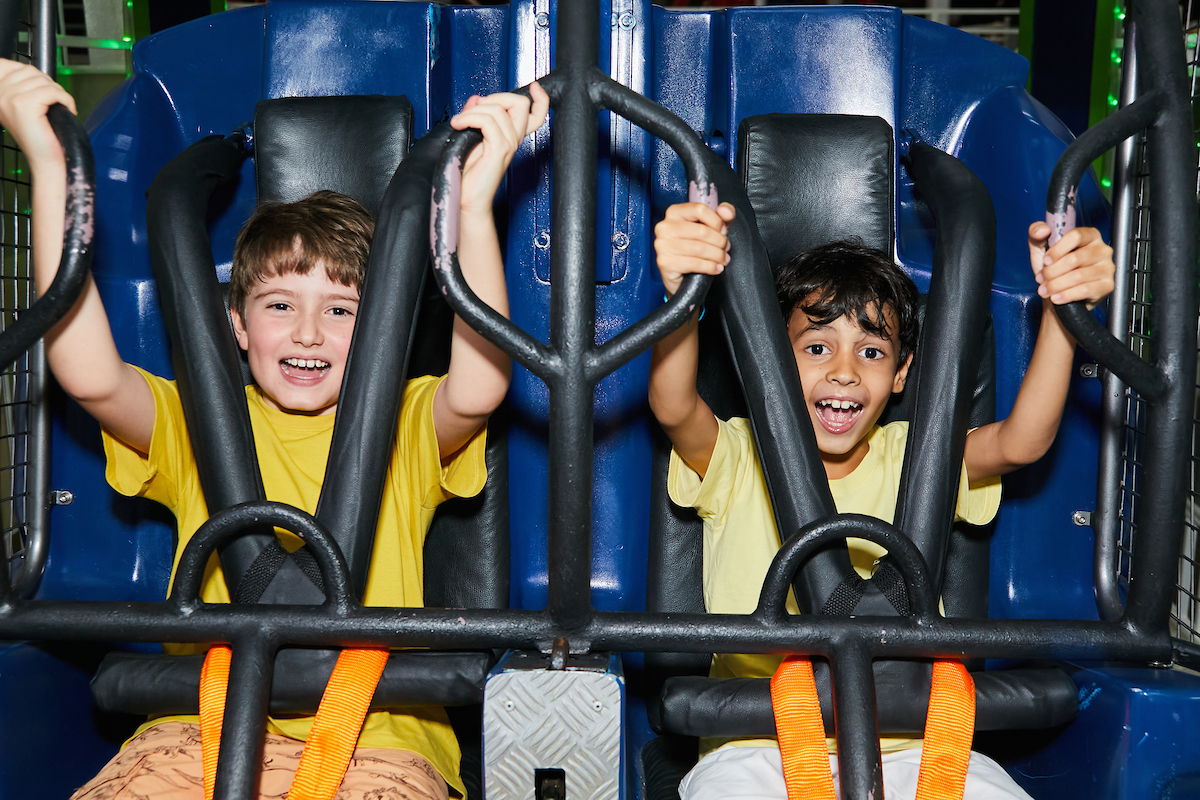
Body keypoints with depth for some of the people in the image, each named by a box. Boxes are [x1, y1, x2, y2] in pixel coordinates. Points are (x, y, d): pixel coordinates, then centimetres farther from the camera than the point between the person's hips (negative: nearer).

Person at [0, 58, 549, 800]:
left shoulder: (404, 427, 8)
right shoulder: (198, 427, 12)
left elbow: (480, 386, -15)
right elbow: (88, 374, -7)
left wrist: (475, 199, -24)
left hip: (376, 731, -1)